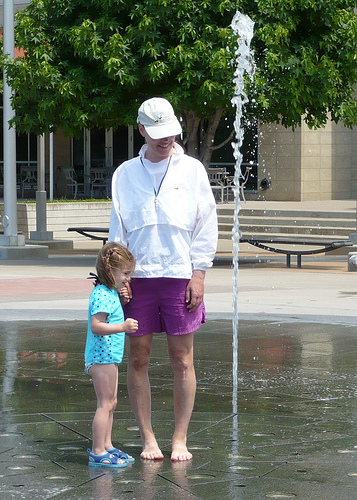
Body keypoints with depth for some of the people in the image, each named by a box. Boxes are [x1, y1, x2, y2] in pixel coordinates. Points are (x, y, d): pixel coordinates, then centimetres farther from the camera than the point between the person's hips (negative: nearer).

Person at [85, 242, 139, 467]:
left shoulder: (111, 293, 13)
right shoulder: (102, 295, -19)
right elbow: (96, 326, -27)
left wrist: (122, 301, 11)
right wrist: (123, 327, -35)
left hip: (109, 357, 11)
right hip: (102, 357, -11)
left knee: (110, 403, 15)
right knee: (105, 404, -8)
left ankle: (107, 446, 23)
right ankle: (98, 452, -6)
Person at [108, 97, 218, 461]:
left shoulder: (191, 169, 4)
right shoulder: (125, 174, 8)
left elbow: (206, 224, 5)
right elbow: (117, 229, 11)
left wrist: (198, 273, -2)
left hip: (180, 276, -1)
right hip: (137, 277, 1)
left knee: (182, 361, 0)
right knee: (137, 360, 1)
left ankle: (180, 440, 7)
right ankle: (147, 439, 9)